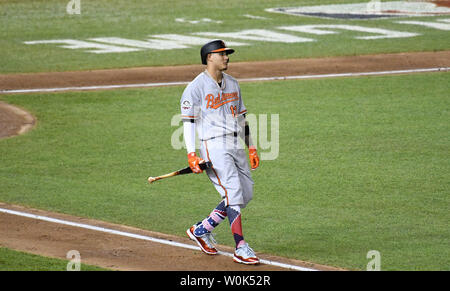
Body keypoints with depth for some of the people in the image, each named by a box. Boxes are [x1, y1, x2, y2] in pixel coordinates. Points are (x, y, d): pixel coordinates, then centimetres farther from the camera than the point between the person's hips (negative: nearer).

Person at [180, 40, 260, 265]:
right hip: (214, 147, -8)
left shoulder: (232, 84, 17)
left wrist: (251, 148, 18)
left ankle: (201, 230, 20)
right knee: (233, 193, -16)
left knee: (245, 194, 7)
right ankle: (241, 248, -15)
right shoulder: (196, 87, -5)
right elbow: (188, 121, -8)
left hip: (237, 147, 8)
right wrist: (191, 155, -17)